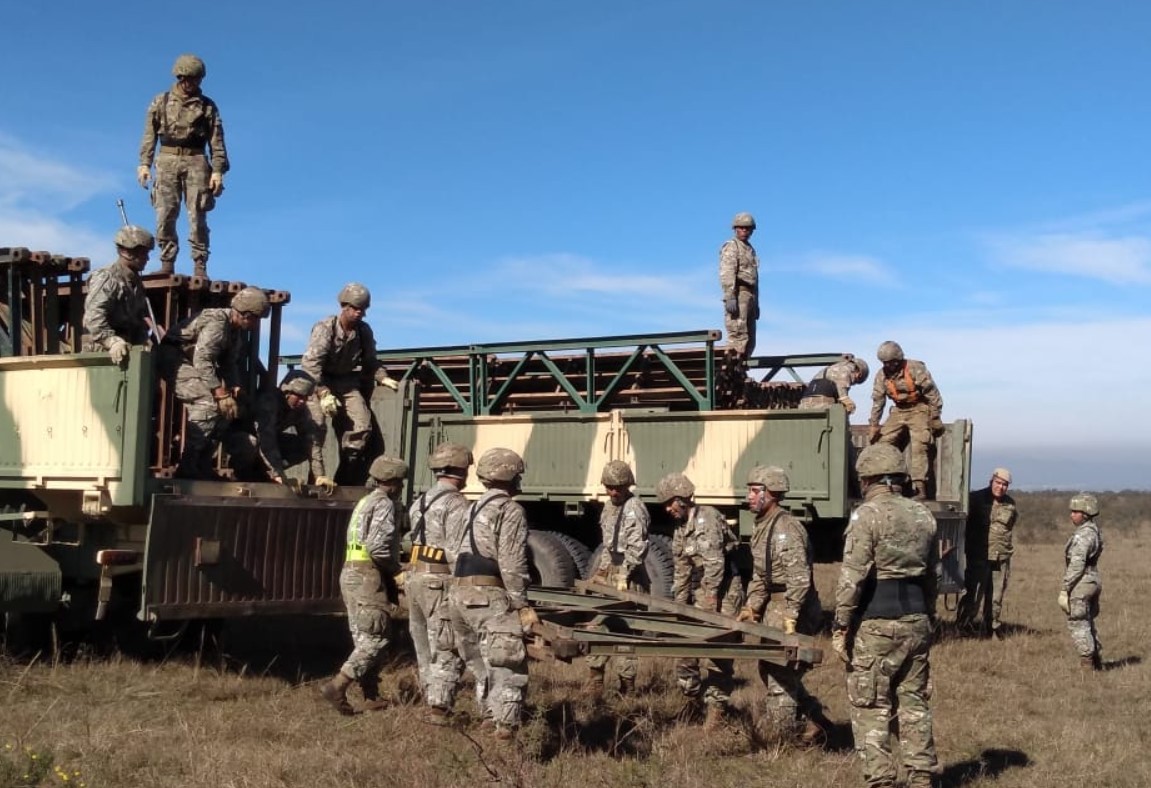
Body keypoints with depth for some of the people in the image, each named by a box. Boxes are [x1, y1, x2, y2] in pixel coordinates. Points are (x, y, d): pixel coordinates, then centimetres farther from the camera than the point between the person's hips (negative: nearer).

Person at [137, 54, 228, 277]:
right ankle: (167, 264, 3)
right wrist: (144, 163, 0)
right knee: (165, 216, -3)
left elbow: (217, 142, 5)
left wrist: (218, 171, -4)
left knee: (197, 217, -5)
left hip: (196, 162, -1)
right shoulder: (161, 102, 11)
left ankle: (200, 266, -2)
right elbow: (149, 135, 10)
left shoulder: (208, 106, 9)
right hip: (167, 161, 1)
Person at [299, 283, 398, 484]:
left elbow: (370, 361, 14)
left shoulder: (364, 331, 2)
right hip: (319, 383, -4)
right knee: (317, 425, -22)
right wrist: (323, 394, -31)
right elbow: (310, 363, -22)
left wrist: (384, 378, -5)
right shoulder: (325, 328, -15)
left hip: (347, 382, 5)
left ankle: (347, 482, -3)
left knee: (361, 426, -11)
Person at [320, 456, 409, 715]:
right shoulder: (385, 504, -9)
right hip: (369, 578, -10)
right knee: (376, 638, -8)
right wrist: (396, 572, -10)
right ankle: (337, 686, -15)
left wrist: (392, 571, 15)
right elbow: (377, 546, -21)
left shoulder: (365, 502, 20)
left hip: (351, 574, 10)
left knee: (364, 639, 12)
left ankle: (371, 697, 16)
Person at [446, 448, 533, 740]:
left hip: (460, 593, 8)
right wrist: (522, 605, -10)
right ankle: (506, 724, -15)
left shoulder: (470, 511, 21)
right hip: (489, 595, -8)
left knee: (490, 660, 19)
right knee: (510, 662, -8)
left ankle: (491, 715, 24)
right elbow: (512, 563, -13)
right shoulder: (510, 510, -5)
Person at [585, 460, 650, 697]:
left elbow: (637, 547, -18)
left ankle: (627, 685, 4)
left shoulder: (634, 509, -12)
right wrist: (600, 570, 18)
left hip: (628, 576, -8)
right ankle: (595, 683, 10)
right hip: (608, 572, 8)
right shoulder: (609, 507, 15)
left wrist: (624, 575, -21)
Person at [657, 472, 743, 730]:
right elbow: (681, 570, 19)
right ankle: (693, 695, 21)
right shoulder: (681, 528, 14)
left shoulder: (707, 518, -14)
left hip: (722, 592, -8)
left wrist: (710, 598, -20)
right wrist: (678, 605, 16)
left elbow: (714, 562, -19)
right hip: (699, 594, 9)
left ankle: (716, 709, 3)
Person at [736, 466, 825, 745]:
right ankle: (811, 723, 31)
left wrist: (790, 617, -29)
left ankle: (790, 737, 6)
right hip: (773, 608, 10)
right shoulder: (762, 527, 12)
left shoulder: (786, 529, -20)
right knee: (770, 669, 19)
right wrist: (751, 607, 11)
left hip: (792, 609, -10)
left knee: (780, 676, -6)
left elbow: (799, 578, -26)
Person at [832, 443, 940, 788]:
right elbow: (932, 576, 17)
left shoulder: (868, 515, -12)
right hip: (916, 621, 7)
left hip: (876, 624, -7)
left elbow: (852, 577, -17)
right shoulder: (923, 515, 10)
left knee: (871, 707, 1)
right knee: (915, 702, 15)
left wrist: (840, 626, -12)